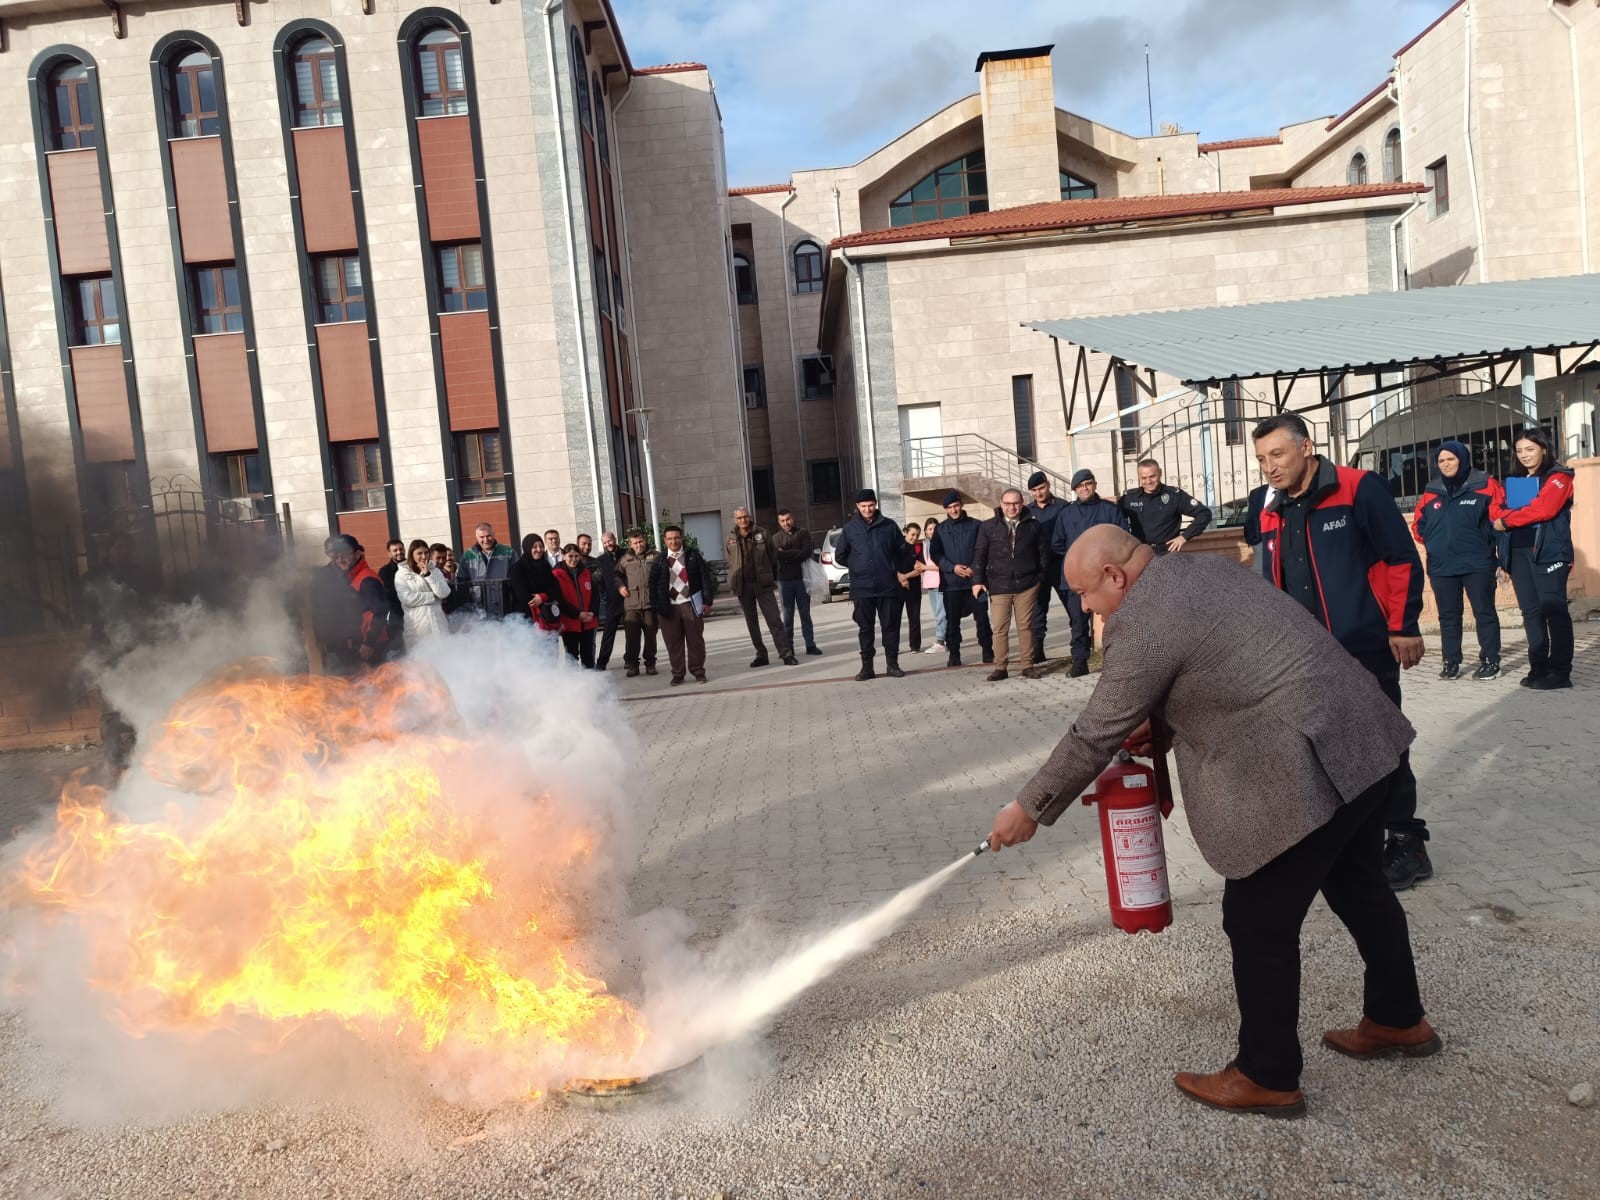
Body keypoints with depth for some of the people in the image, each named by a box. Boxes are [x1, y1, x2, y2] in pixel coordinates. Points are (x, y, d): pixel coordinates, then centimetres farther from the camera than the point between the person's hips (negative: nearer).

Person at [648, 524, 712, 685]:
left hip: (691, 604, -1)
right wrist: (656, 608, 0)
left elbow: (704, 578, 3)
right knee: (673, 643, 4)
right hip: (669, 607, 1)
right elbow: (653, 585, 7)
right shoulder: (660, 561, 7)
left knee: (695, 640, 3)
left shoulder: (693, 555, 5)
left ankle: (698, 671, 14)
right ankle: (677, 674, 13)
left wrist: (707, 602, -3)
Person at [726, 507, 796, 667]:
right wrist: (733, 584, 7)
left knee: (774, 619, -8)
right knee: (751, 622, 9)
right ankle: (761, 655, 18)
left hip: (763, 583, -3)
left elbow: (773, 556, 4)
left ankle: (786, 652, -8)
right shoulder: (731, 539, 5)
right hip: (743, 586, 3)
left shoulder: (761, 534, 0)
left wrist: (773, 578, 2)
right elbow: (730, 563, 11)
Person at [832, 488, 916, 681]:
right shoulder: (850, 528, 4)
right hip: (862, 589, 0)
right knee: (865, 628, 5)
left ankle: (892, 664, 12)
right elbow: (840, 556, 11)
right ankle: (867, 666, 12)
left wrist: (896, 570, 10)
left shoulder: (889, 526, 3)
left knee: (891, 626, 4)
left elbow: (903, 551, 11)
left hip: (888, 587, 0)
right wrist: (858, 567, 11)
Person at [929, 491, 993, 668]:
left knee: (982, 617, 1)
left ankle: (988, 651, 12)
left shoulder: (975, 525, 5)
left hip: (975, 579, -1)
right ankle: (954, 654, 11)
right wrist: (952, 567, -11)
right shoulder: (941, 529, 8)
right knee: (952, 620, 4)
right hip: (951, 582, 1)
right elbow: (936, 554, 4)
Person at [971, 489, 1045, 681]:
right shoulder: (988, 527, 4)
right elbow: (979, 554, 4)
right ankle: (1000, 667, 7)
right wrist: (978, 580, -3)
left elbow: (1042, 553, 9)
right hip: (998, 586, 0)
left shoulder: (1033, 526, 5)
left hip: (1027, 585, 0)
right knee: (1000, 628, -1)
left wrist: (1042, 578, 4)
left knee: (1025, 626, 5)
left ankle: (1028, 665, 13)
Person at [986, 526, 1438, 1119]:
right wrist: (1160, 725, 11)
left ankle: (1266, 1078, 19)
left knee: (1259, 926, 4)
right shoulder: (1205, 567, 11)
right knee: (1359, 887, 26)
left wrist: (1028, 809, 0)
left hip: (1307, 774, -10)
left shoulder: (1141, 625, -17)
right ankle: (1399, 1020, 46)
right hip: (1364, 739, 10)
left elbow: (1094, 737, -11)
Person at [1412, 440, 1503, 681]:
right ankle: (1451, 662, 17)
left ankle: (1490, 661, 11)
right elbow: (1419, 526, 16)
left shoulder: (1485, 486, -2)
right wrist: (1435, 541, 3)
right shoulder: (1431, 492, 9)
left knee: (1484, 612, 2)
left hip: (1477, 563, -4)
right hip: (1441, 566, 4)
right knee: (1448, 615, 9)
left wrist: (1485, 540, -9)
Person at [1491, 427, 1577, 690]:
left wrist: (1508, 520, -7)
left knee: (1553, 609, -8)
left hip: (1548, 551, -7)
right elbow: (1495, 509, 9)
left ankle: (1560, 671, -7)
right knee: (1531, 611, 7)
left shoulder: (1558, 477, 0)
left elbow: (1543, 509, -16)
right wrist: (1513, 514, -12)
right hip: (1518, 552, 7)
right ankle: (1539, 668, 12)